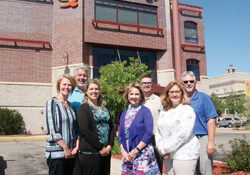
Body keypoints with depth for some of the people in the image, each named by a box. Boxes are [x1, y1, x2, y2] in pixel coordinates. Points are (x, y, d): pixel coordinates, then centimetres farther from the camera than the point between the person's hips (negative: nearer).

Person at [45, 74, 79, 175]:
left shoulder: (71, 105, 14)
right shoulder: (52, 103, -4)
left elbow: (75, 129, 12)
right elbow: (52, 130, -12)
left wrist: (76, 147, -1)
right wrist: (66, 148, -13)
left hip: (71, 154, 6)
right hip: (56, 153, -6)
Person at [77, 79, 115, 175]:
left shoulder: (104, 108, 16)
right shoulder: (83, 108, -4)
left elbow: (111, 128, 13)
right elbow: (85, 130, -14)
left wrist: (110, 145, -2)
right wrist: (100, 148, -14)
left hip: (106, 152, 6)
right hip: (90, 152, -6)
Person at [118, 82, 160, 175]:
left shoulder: (145, 111, -3)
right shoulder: (124, 114, 11)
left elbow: (148, 133, -10)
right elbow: (120, 135, 11)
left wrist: (136, 150, -13)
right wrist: (123, 151, -3)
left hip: (143, 154, -4)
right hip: (127, 155, 4)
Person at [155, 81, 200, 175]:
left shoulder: (187, 109, -7)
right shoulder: (163, 112, 13)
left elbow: (184, 133, -17)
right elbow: (158, 131, 10)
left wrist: (165, 149, -13)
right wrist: (161, 148, -7)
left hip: (184, 156, -6)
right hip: (168, 156, 6)